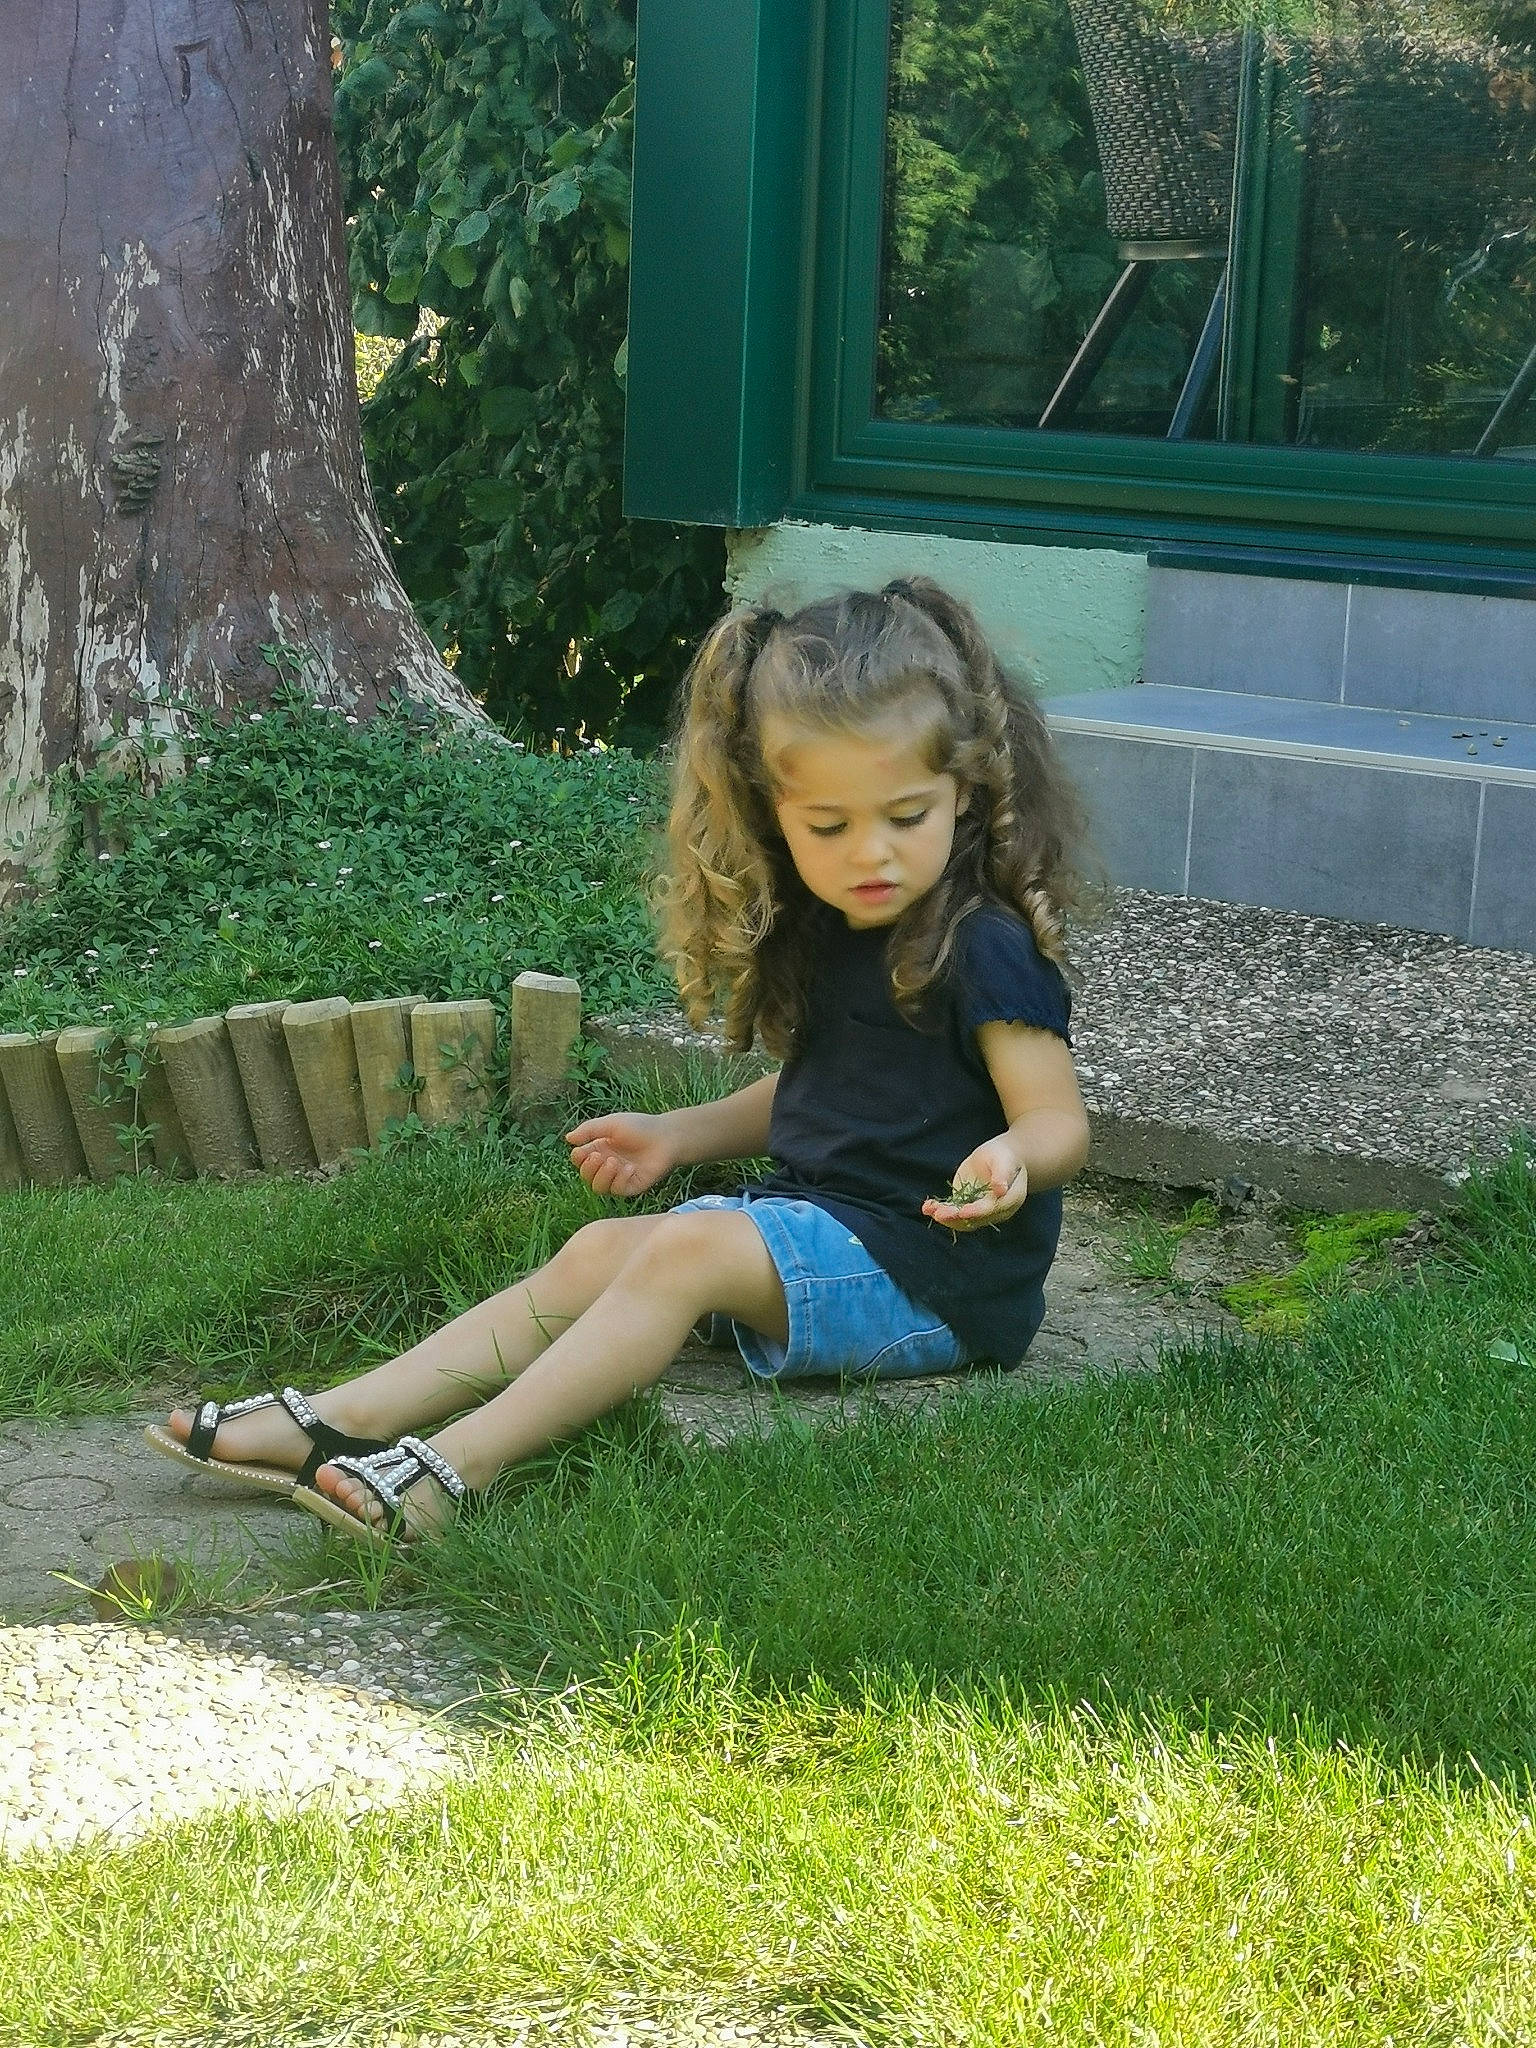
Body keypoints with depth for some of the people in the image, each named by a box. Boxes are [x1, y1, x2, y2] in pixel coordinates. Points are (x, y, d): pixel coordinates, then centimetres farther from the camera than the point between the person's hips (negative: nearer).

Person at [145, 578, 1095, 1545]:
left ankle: (455, 1466, -33)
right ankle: (338, 1422, -17)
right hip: (815, 1214, 8)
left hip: (934, 1264, -8)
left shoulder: (984, 950, -15)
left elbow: (1059, 1120, -16)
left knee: (687, 1248, -26)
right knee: (602, 1249, -7)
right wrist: (679, 1134, 17)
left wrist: (1013, 1158, -38)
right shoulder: (817, 933, 10)